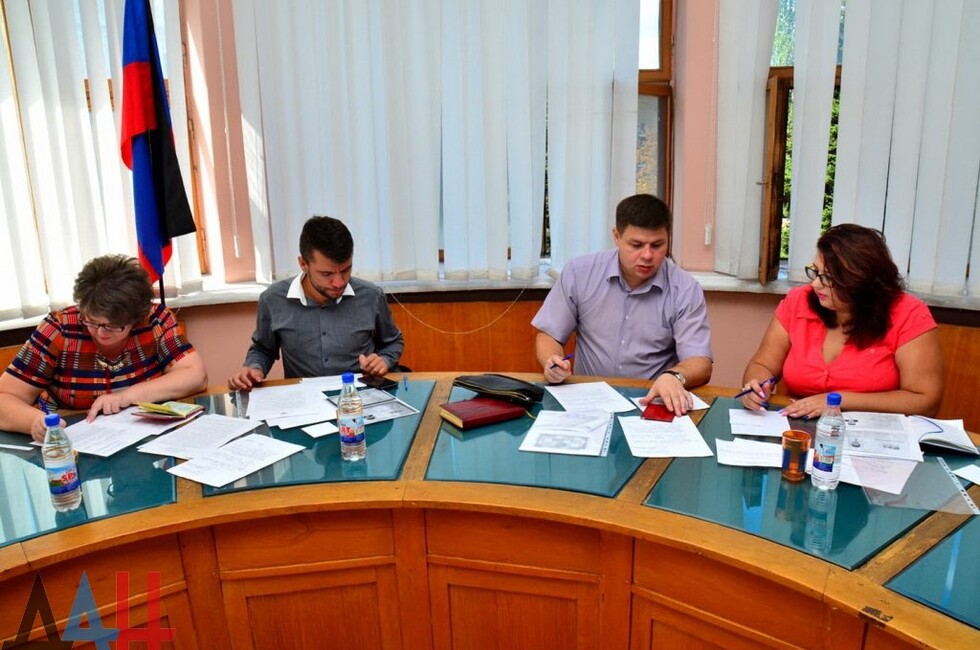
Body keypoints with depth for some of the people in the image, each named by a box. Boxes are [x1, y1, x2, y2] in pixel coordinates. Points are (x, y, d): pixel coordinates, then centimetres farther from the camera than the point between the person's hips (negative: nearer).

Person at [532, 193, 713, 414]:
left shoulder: (686, 290, -6)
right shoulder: (579, 273, -3)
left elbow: (700, 364, -11)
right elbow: (548, 334, 5)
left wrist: (674, 376, -34)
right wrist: (552, 363, -17)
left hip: (653, 403, 0)